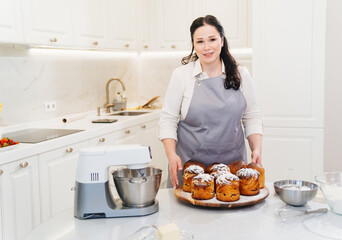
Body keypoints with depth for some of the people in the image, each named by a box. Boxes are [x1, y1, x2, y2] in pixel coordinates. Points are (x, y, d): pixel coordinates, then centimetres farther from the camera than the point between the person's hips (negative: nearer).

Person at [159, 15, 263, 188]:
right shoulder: (181, 75, -3)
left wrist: (257, 149, -3)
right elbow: (168, 119, -1)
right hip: (190, 164, -2)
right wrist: (171, 155, -13)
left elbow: (252, 117, 10)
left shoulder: (241, 75, 4)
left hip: (233, 162, 2)